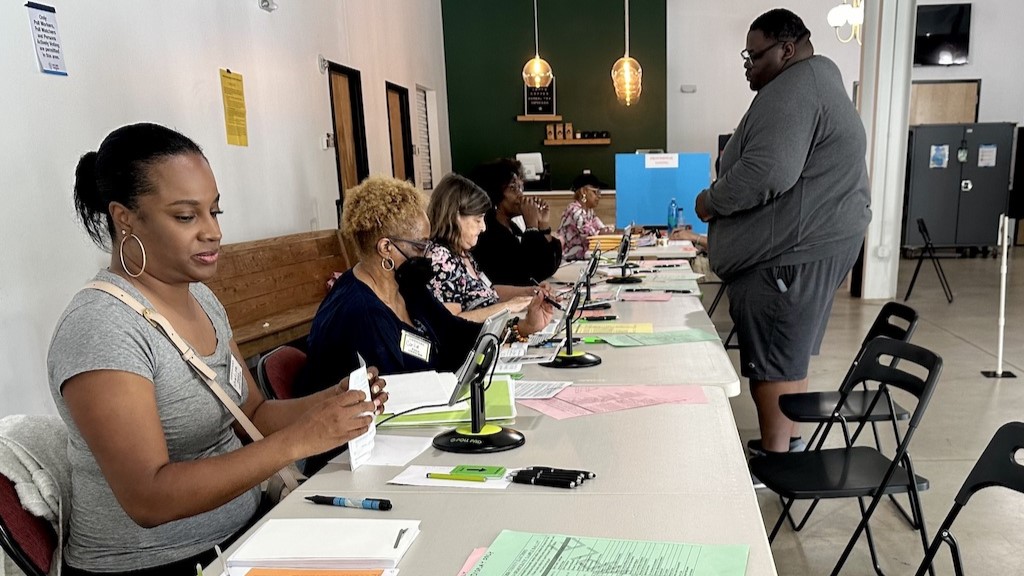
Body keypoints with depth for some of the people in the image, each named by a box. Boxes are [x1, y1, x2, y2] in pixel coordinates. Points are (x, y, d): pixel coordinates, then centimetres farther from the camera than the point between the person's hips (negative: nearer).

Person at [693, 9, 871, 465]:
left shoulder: (791, 91, -17)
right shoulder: (818, 83, 20)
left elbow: (767, 172, -29)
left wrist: (711, 201, -14)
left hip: (792, 254, -11)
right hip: (810, 246, 11)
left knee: (772, 361, -2)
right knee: (789, 352, 18)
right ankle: (788, 443, 30)